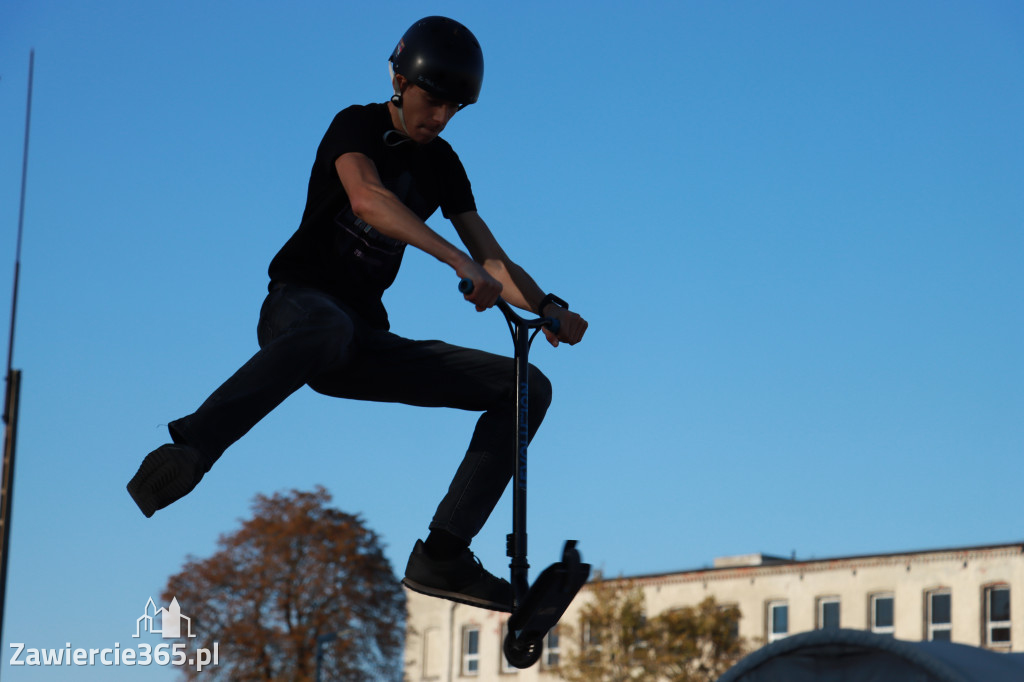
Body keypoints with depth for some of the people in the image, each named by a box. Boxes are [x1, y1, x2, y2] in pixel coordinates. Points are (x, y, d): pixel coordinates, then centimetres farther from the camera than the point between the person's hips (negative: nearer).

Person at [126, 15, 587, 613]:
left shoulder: (443, 165, 14)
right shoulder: (359, 127, -5)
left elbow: (494, 262, 11)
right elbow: (369, 200, -28)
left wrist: (546, 305, -11)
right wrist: (459, 260, -39)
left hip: (366, 343, 7)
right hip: (300, 301, -7)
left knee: (527, 387, -5)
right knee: (329, 329, -45)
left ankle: (443, 555, -15)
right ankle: (190, 448, -55)